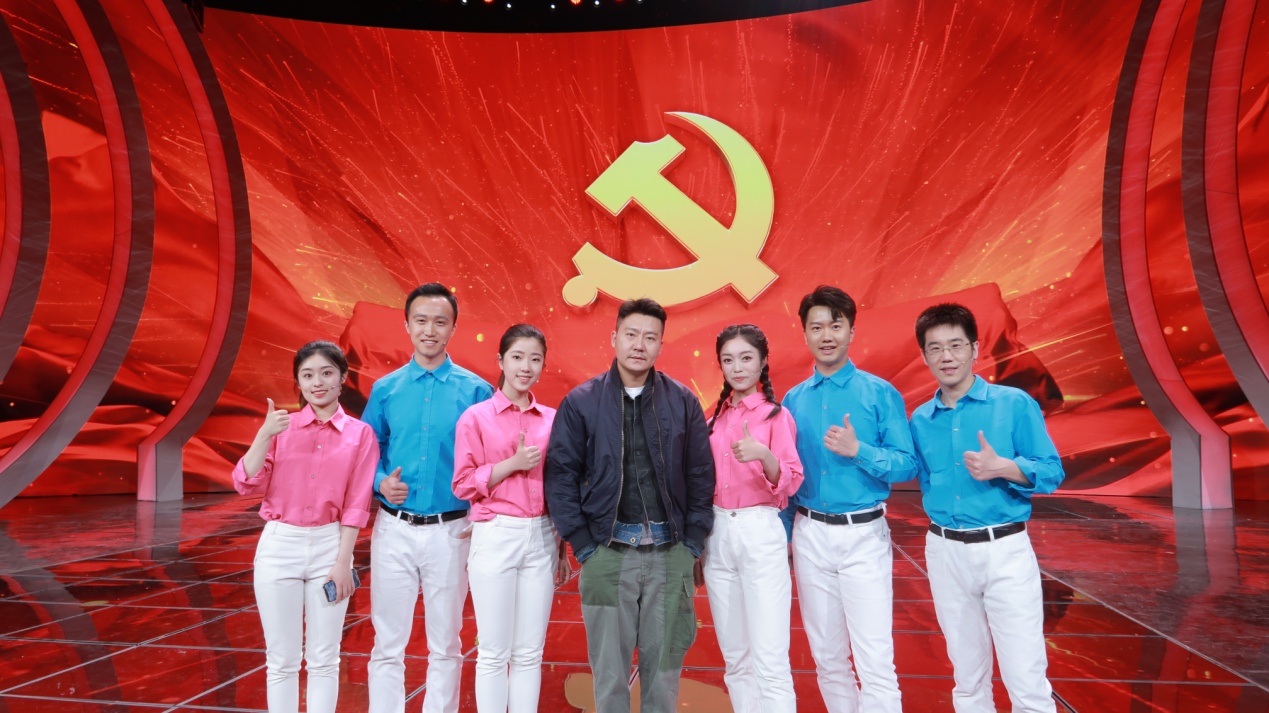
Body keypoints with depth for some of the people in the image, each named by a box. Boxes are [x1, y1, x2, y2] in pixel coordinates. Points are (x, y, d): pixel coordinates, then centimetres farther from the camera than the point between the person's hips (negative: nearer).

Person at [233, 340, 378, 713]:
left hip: (330, 546, -1)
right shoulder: (281, 426, 3)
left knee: (324, 659, 9)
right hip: (279, 546, 1)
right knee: (281, 659, 10)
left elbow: (356, 504, -3)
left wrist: (343, 560, -8)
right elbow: (246, 484, -5)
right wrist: (264, 435, -16)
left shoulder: (360, 434, -1)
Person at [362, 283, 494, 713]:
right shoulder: (385, 389, 4)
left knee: (445, 645, 12)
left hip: (450, 530, -1)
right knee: (388, 645, 9)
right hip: (394, 529, 1)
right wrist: (380, 482, -10)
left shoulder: (475, 391, -2)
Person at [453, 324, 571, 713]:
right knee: (494, 652, 5)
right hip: (495, 538, -3)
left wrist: (563, 549, 11)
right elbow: (463, 484, -5)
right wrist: (513, 463, -15)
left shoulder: (552, 419, 7)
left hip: (542, 539, 3)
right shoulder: (476, 416, -3)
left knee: (530, 652, 11)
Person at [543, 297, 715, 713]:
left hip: (671, 553, 1)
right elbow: (560, 476, -1)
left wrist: (692, 542, 0)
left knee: (664, 666, 12)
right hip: (606, 554, -1)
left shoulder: (683, 402, 3)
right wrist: (583, 545, -5)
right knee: (609, 669, 10)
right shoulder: (581, 402, -1)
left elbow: (701, 475, 5)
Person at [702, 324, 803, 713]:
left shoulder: (776, 414, -4)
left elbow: (790, 482, -12)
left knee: (769, 659, -7)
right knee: (734, 656, 13)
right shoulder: (716, 416, 10)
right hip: (717, 534, 5)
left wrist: (763, 454, -31)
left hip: (760, 533, -5)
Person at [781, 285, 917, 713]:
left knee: (875, 659, -6)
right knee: (826, 655, 14)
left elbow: (907, 465, -5)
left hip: (863, 535, -4)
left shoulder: (879, 393, -4)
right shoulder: (793, 400, 7)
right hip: (810, 535, 4)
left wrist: (858, 450, -20)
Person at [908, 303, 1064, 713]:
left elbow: (1052, 473, -6)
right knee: (968, 678, 15)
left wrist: (1001, 468, -20)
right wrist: (942, 520, 0)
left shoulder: (1015, 404, -5)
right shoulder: (920, 420, 6)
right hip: (945, 554, 4)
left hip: (1005, 550, -3)